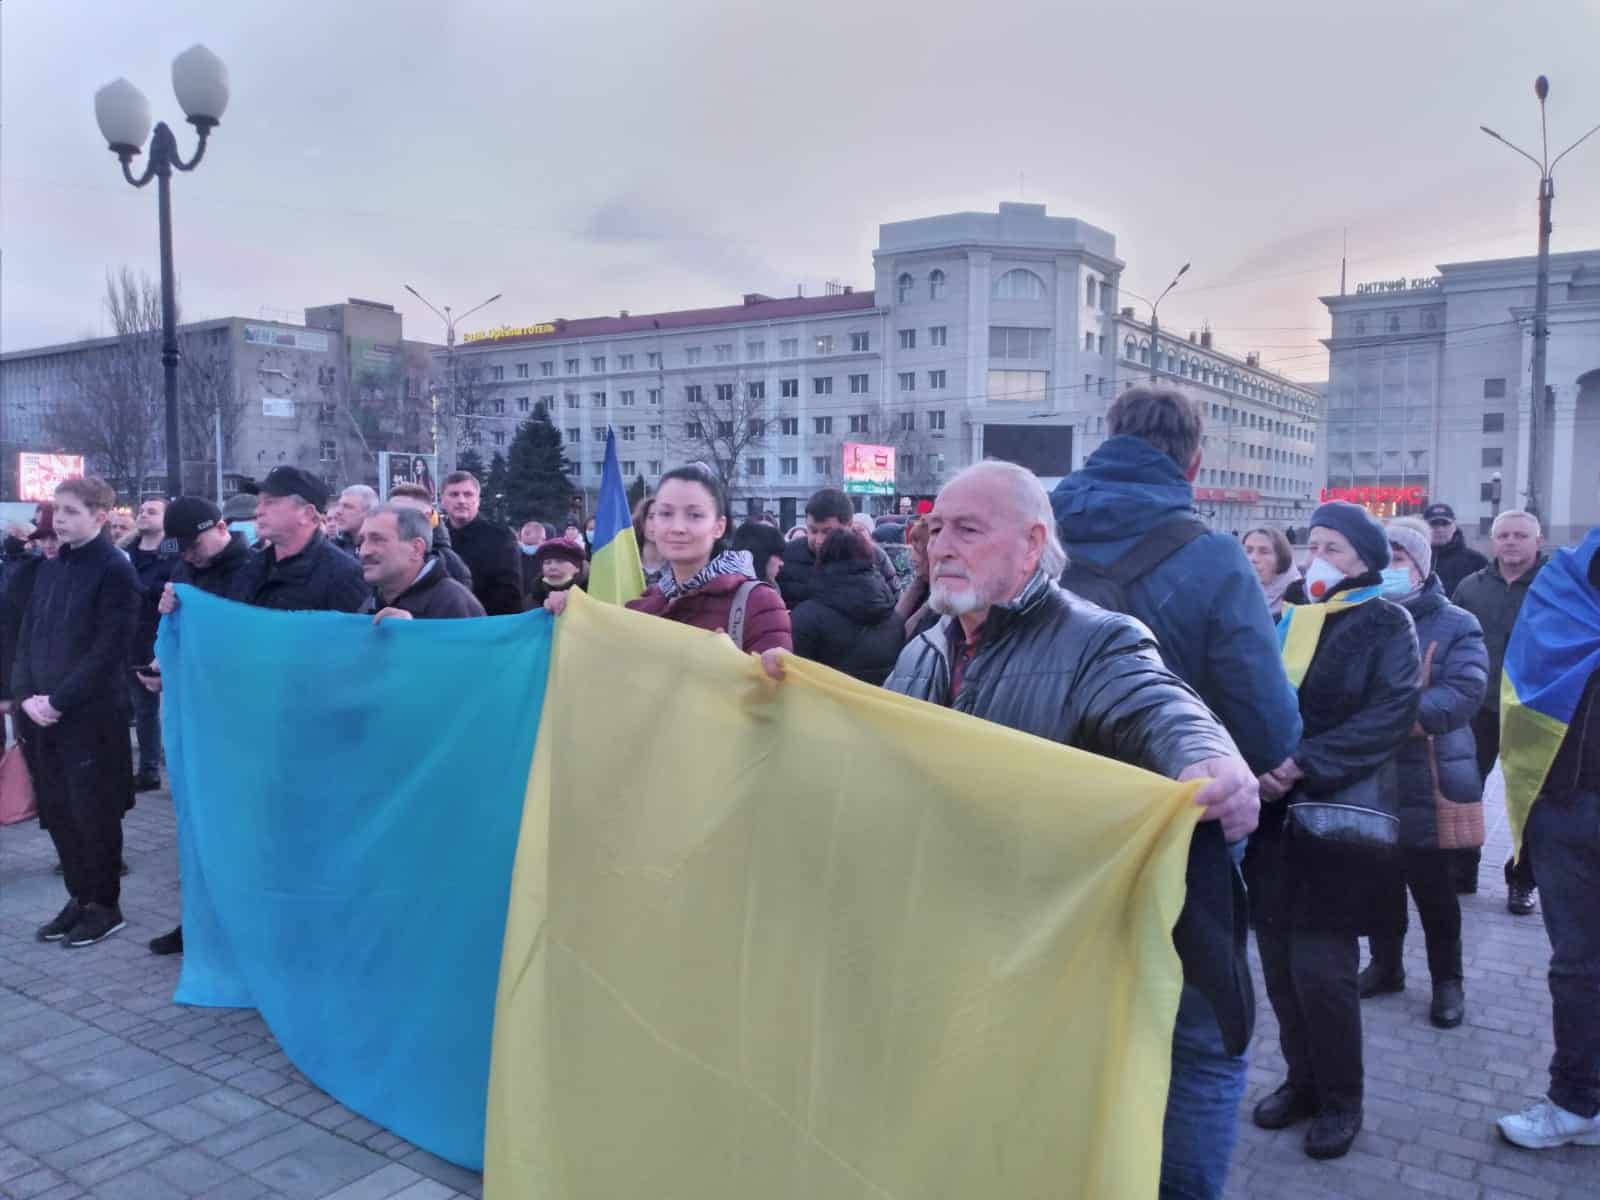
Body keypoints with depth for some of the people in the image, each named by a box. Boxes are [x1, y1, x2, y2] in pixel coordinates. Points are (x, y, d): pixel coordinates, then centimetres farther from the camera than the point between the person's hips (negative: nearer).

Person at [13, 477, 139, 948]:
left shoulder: (115, 570, -11)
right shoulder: (51, 569, 11)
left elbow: (109, 650, -16)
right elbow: (28, 636, 13)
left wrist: (59, 701, -16)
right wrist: (26, 694, -2)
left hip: (92, 715, -7)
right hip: (46, 713, 7)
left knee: (94, 812, 3)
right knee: (57, 810, 12)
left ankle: (105, 905, 16)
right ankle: (80, 896, 26)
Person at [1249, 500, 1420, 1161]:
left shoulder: (1387, 624, 0)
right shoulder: (1287, 615, 13)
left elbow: (1390, 715, -12)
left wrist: (1304, 763, -21)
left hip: (1339, 814, -4)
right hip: (1275, 814, 4)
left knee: (1320, 966, -4)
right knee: (1280, 960, 8)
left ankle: (1341, 1099, 18)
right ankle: (1303, 1079, 28)